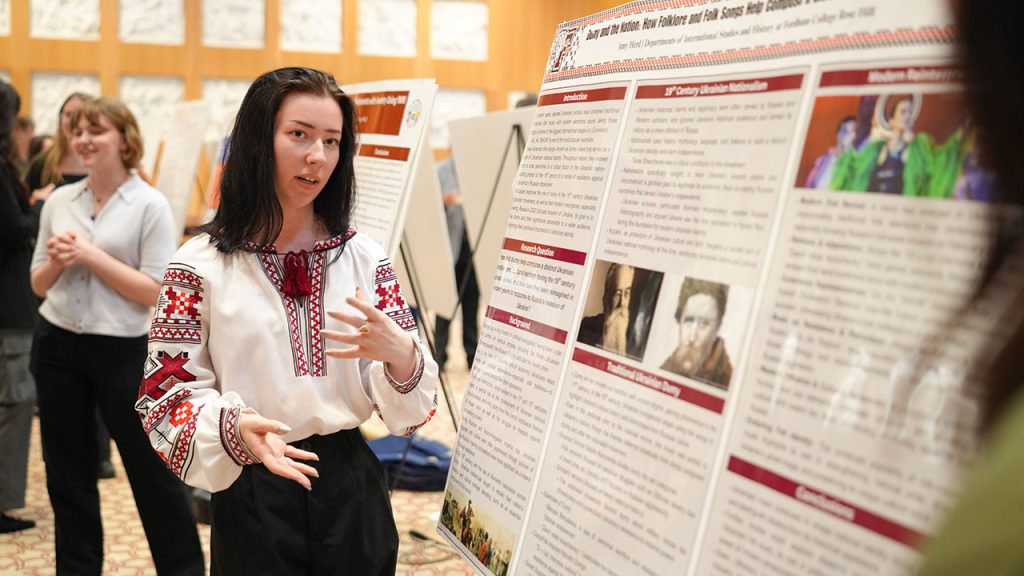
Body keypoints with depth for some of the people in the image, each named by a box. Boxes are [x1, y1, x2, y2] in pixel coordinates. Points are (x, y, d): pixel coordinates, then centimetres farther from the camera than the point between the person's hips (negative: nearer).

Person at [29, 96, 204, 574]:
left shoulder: (150, 205, -9)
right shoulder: (59, 201, 5)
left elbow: (155, 291, -15)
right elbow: (38, 285, 10)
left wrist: (91, 255, -18)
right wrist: (56, 261, -11)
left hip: (123, 350, -5)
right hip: (57, 345, 5)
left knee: (152, 470, 6)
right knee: (67, 472, 14)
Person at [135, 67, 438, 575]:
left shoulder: (365, 258, 2)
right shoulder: (200, 266, -6)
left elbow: (406, 407, 2)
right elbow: (168, 397, -7)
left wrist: (401, 356, -21)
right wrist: (236, 429, -27)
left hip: (352, 486, 3)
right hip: (251, 498, -2)